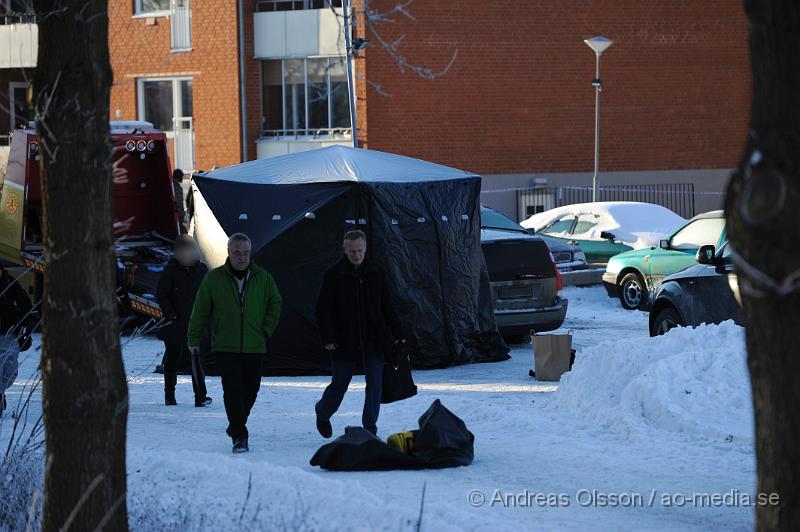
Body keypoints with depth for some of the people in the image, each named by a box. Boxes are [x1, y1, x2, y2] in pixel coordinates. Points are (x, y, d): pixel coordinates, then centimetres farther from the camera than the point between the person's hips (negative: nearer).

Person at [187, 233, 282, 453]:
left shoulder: (263, 278, 3)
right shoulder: (214, 278, -2)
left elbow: (275, 304, 15)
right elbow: (200, 311, 5)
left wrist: (266, 330, 5)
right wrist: (194, 340, 7)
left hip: (254, 346, 3)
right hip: (225, 346, -3)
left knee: (251, 389, 9)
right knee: (233, 389, -12)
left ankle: (236, 426, 32)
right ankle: (239, 436, -11)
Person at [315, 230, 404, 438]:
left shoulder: (375, 273, 7)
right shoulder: (334, 275, -4)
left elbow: (387, 307, 14)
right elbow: (323, 309, -4)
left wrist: (397, 334, 11)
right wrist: (328, 338, -13)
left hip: (374, 341, 2)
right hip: (344, 343, -2)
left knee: (374, 383, -5)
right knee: (339, 385, 8)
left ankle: (370, 427, 4)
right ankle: (322, 413, 35)